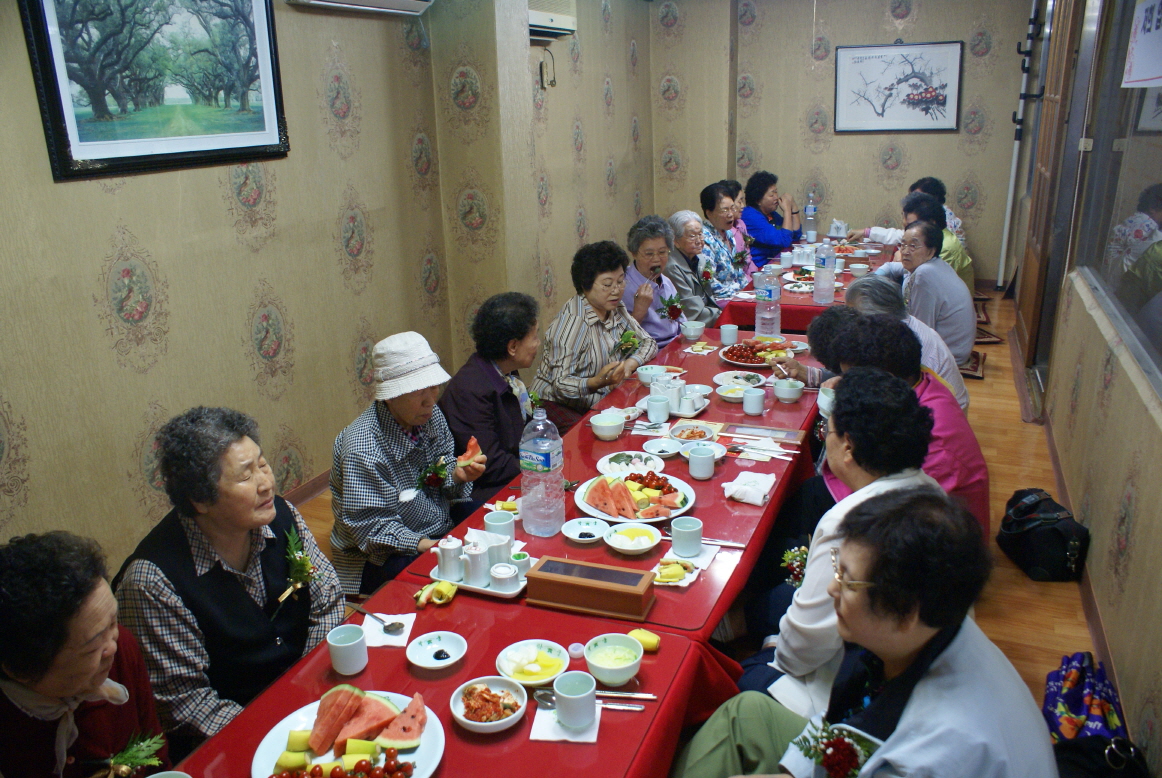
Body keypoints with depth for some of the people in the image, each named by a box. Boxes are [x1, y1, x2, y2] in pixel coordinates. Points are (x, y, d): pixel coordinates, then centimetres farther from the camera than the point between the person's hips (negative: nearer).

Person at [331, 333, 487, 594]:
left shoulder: (431, 415, -3)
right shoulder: (363, 448, -26)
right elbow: (369, 524, -23)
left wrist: (457, 475, -13)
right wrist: (422, 545, -30)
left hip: (443, 530, 8)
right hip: (387, 559, -8)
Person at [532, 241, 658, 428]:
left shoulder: (616, 310, 5)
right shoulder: (572, 321, -20)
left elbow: (649, 343, 12)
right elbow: (560, 384, -22)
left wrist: (631, 363, -9)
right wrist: (597, 382, -41)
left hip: (597, 404, 8)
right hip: (559, 406, -8)